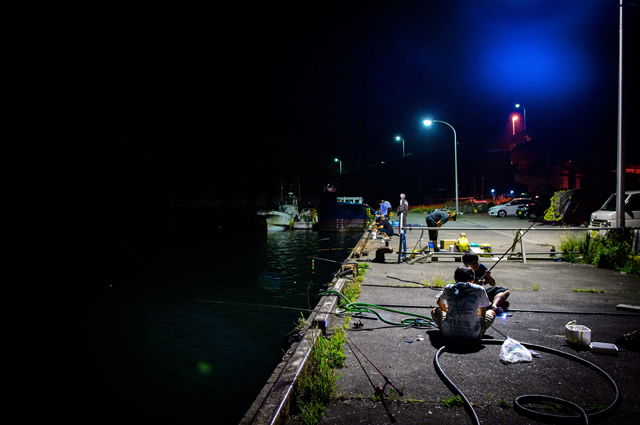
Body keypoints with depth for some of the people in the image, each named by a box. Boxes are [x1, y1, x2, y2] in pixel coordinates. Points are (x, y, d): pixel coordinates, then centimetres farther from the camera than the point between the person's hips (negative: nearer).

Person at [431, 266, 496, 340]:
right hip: (473, 335, -1)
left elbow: (440, 303, 30)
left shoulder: (448, 288, 8)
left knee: (435, 311, 30)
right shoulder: (479, 290, 5)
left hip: (449, 333, 1)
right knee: (492, 313, 25)